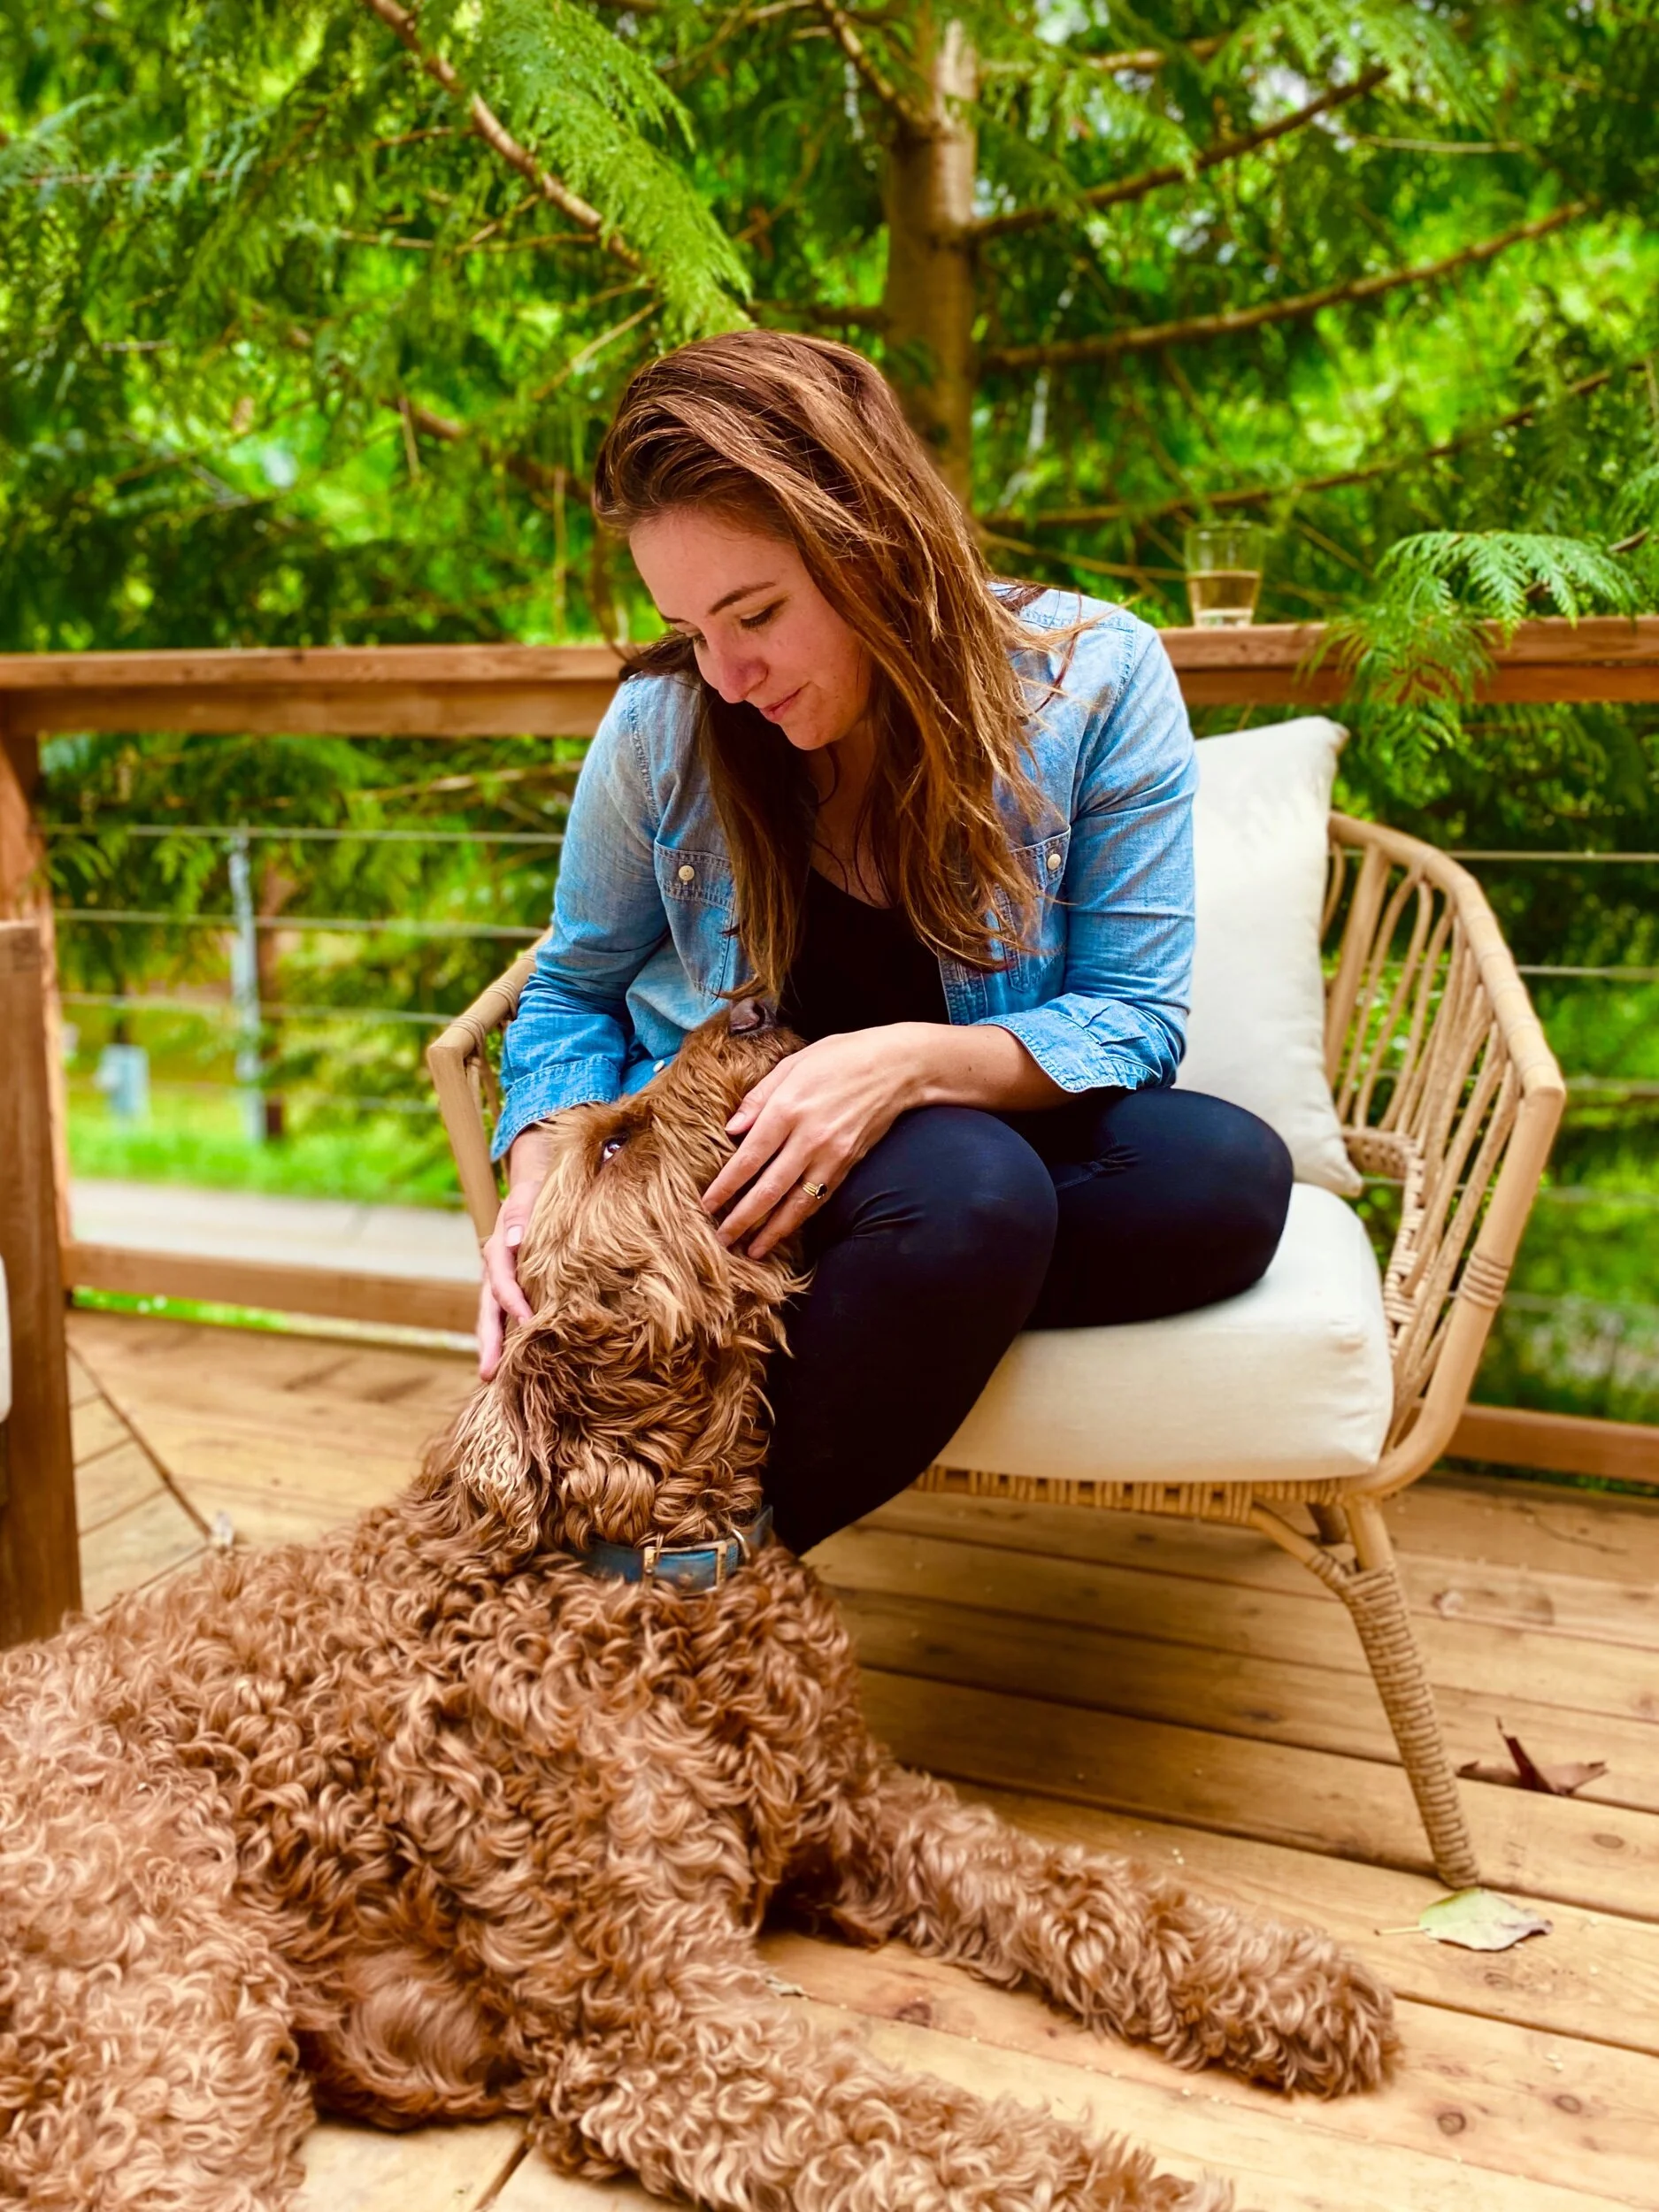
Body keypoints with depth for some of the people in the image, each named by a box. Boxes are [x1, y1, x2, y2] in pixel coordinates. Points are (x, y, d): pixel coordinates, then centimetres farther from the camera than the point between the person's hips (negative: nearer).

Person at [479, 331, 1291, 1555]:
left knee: (1229, 1174, -30)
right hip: (722, 1144, -2)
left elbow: (1133, 1018, -12)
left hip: (994, 1128, 3)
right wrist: (540, 1171, -16)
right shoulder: (663, 722, -10)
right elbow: (574, 993, 5)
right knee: (968, 1186, -37)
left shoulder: (1095, 678, -13)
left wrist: (913, 1062, -31)